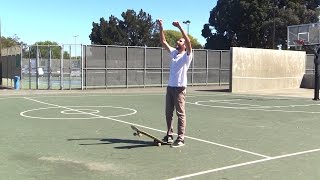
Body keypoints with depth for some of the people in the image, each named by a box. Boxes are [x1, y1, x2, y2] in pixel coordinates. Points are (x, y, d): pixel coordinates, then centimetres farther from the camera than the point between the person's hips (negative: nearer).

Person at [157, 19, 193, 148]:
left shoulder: (187, 55, -3)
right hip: (170, 86, 7)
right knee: (168, 113, 11)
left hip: (180, 88, -7)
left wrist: (180, 27, -24)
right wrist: (161, 28, 6)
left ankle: (180, 139, -1)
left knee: (180, 114, -4)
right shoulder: (173, 52, 15)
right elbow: (163, 42, 15)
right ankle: (169, 135, 22)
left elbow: (189, 42, -19)